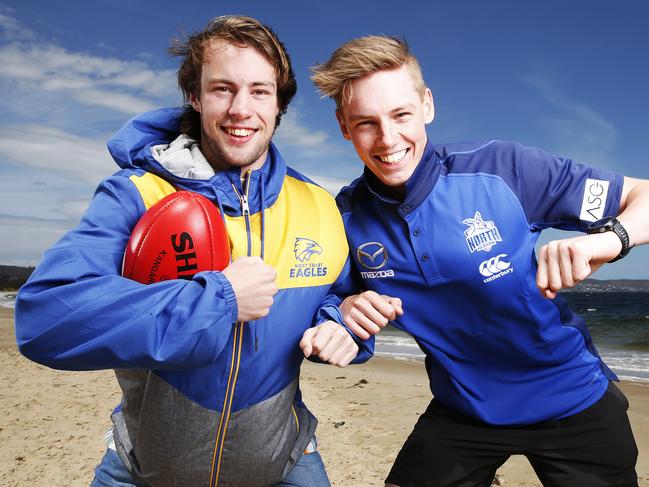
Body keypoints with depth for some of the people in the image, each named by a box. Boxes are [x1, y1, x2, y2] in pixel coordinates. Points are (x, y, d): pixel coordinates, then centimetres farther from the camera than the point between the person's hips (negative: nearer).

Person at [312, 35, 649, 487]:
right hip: (462, 410, 2)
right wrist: (348, 309, -19)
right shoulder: (348, 216, -11)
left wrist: (606, 239, -35)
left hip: (570, 400, -1)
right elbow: (339, 293, 3)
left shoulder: (501, 168, -22)